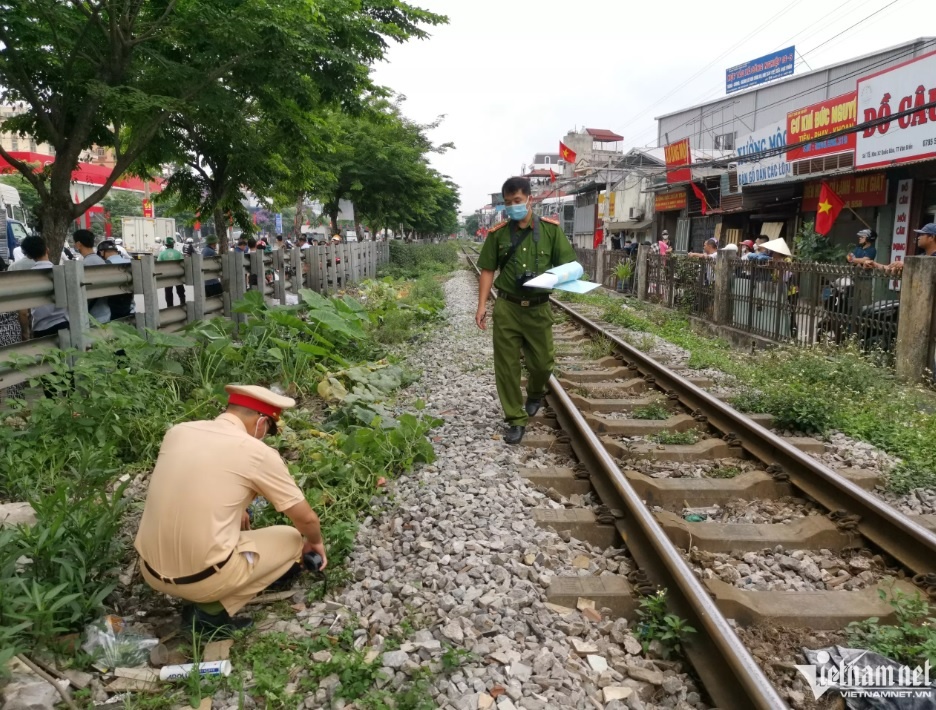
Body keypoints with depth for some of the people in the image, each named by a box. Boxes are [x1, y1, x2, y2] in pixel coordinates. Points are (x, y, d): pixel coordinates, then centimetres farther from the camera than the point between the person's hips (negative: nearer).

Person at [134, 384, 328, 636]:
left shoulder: (178, 432, 4)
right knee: (292, 540, 14)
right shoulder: (258, 453, -10)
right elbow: (306, 518, -1)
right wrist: (315, 542, 21)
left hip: (151, 571, 7)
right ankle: (213, 611, 3)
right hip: (203, 577, -7)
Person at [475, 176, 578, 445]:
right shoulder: (498, 233, 2)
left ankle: (535, 394, 42)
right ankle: (516, 420, 14)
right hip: (507, 307, 0)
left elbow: (567, 264, 3)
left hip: (539, 307, 0)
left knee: (542, 362, 8)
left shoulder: (551, 229, 0)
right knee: (507, 366, 2)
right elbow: (488, 270, 5)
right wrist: (482, 305, -2)